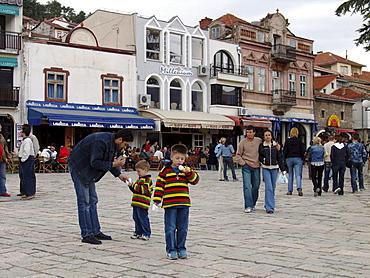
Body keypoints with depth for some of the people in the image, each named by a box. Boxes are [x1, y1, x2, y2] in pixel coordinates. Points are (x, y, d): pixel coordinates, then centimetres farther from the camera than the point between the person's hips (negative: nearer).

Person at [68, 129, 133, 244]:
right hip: (78, 168, -10)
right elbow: (95, 163, -29)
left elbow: (107, 161, 13)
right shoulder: (101, 141, -28)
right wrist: (114, 164, -23)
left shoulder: (111, 143, 3)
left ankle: (96, 232, 17)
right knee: (84, 202, -9)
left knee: (92, 201, 11)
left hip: (87, 169, 10)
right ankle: (87, 235, -4)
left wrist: (118, 174, 3)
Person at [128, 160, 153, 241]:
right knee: (136, 218, 13)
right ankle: (138, 232, 23)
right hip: (136, 203, 10)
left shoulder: (147, 179, -11)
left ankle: (146, 234, 3)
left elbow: (143, 189, -22)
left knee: (143, 218, -5)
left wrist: (134, 185, -20)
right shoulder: (140, 179, 19)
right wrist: (131, 186, 7)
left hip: (142, 204, -10)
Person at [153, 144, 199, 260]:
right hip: (169, 204, -3)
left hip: (184, 203, 3)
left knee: (183, 228, 9)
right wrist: (157, 199, -3)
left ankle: (181, 249, 20)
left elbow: (195, 180, 3)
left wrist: (189, 172, -15)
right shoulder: (165, 170, 1)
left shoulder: (186, 170, 10)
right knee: (170, 228, 1)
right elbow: (159, 185, 1)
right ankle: (171, 250, 9)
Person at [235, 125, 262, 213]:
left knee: (256, 186, 10)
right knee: (247, 187, -10)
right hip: (246, 167, -3)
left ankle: (253, 204, 26)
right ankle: (248, 206, -10)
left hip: (256, 167, 3)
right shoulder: (243, 142, 0)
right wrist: (243, 163, -7)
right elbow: (238, 155, 4)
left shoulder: (259, 141, 5)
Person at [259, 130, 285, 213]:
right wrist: (262, 159, -11)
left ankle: (268, 204, 25)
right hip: (265, 168, -2)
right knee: (268, 187, -12)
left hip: (275, 168, 2)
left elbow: (280, 158, 8)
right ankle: (269, 207, -12)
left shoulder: (276, 145, 6)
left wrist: (283, 169, 5)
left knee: (273, 188, 8)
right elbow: (259, 157, 12)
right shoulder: (261, 146, 4)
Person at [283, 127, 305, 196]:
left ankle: (289, 190, 11)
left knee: (290, 175, 11)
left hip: (289, 159, 1)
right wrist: (302, 159, 9)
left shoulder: (287, 141, -1)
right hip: (298, 159, -1)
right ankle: (299, 188, -24)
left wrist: (285, 159, 10)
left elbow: (285, 151, 0)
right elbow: (303, 151, 0)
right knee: (298, 175, -4)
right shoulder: (299, 141, -2)